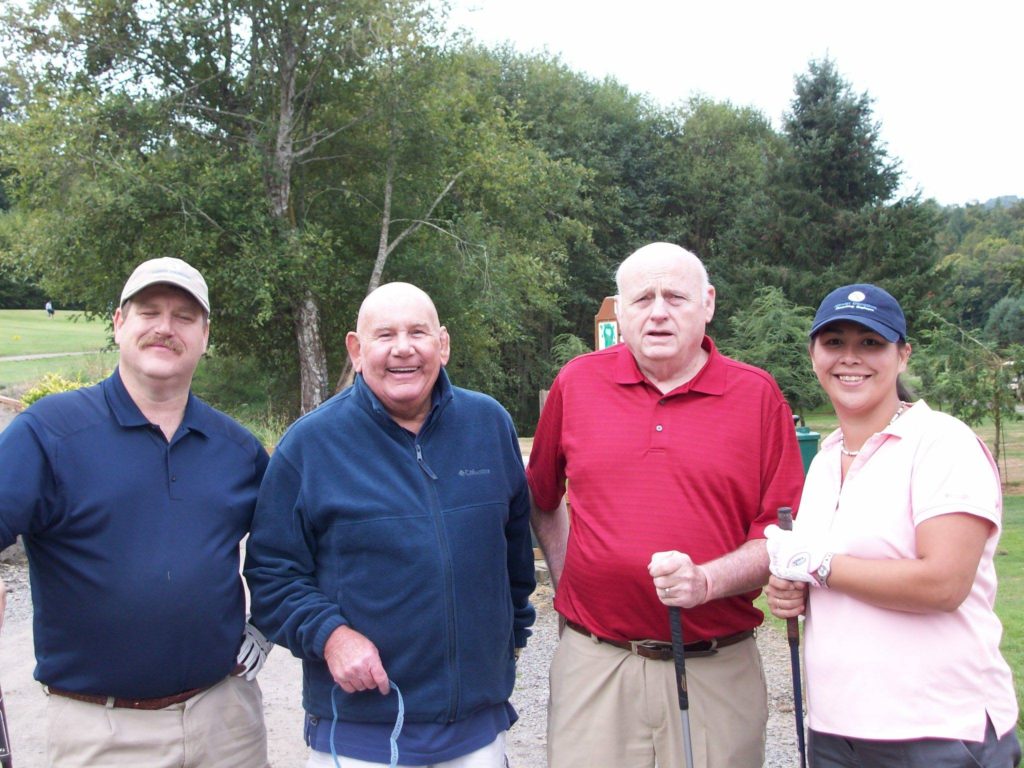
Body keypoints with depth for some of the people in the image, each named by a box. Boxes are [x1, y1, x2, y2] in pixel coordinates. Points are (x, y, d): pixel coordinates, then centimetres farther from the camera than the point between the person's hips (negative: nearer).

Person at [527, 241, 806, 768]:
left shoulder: (757, 394, 0)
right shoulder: (576, 383, 5)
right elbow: (540, 498, 19)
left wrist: (707, 581, -16)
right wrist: (565, 577, 10)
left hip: (718, 672, 0)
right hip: (594, 665, 1)